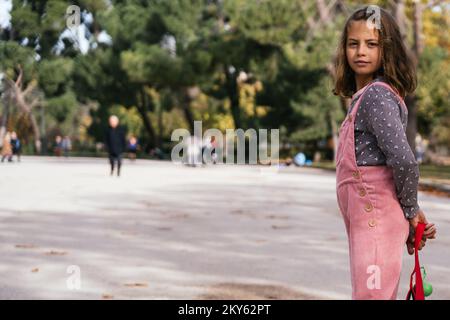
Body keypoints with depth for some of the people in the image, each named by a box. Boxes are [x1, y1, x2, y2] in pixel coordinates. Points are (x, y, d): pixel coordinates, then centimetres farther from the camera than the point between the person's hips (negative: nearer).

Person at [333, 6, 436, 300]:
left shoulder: (376, 95, -15)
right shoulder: (364, 95, 14)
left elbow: (404, 160, -25)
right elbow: (397, 159, 19)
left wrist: (411, 210, -11)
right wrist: (410, 211, 15)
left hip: (377, 218, -10)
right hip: (367, 219, 10)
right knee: (380, 294, 16)